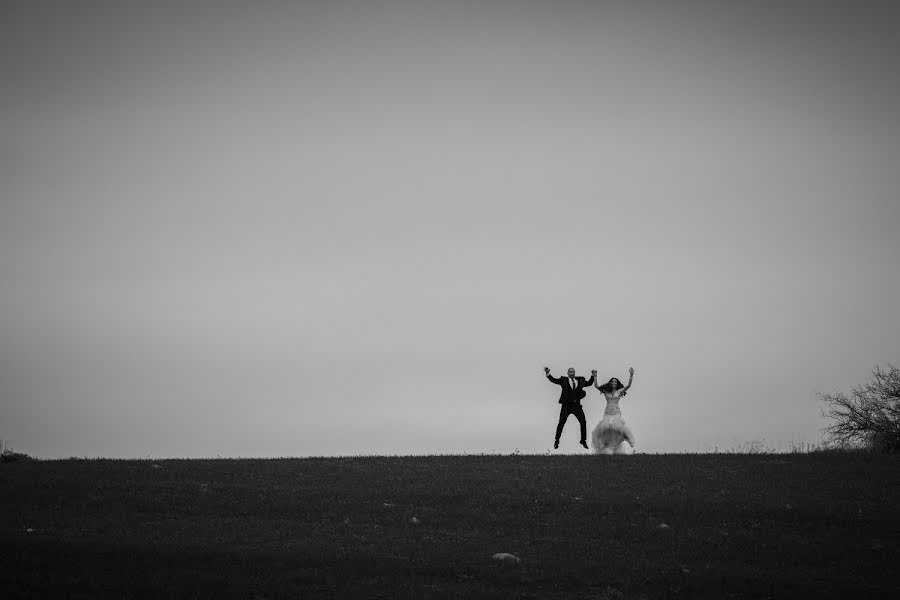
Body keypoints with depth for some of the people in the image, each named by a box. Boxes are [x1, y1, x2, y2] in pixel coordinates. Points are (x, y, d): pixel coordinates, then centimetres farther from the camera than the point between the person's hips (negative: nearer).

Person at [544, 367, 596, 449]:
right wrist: (548, 374, -20)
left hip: (577, 405, 3)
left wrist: (593, 376, 7)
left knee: (583, 422, 1)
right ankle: (556, 441, 10)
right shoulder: (563, 380, 3)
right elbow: (554, 380, -6)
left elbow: (589, 383, 20)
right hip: (566, 405, -3)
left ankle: (583, 441, 14)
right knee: (561, 423, -2)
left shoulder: (580, 380, 12)